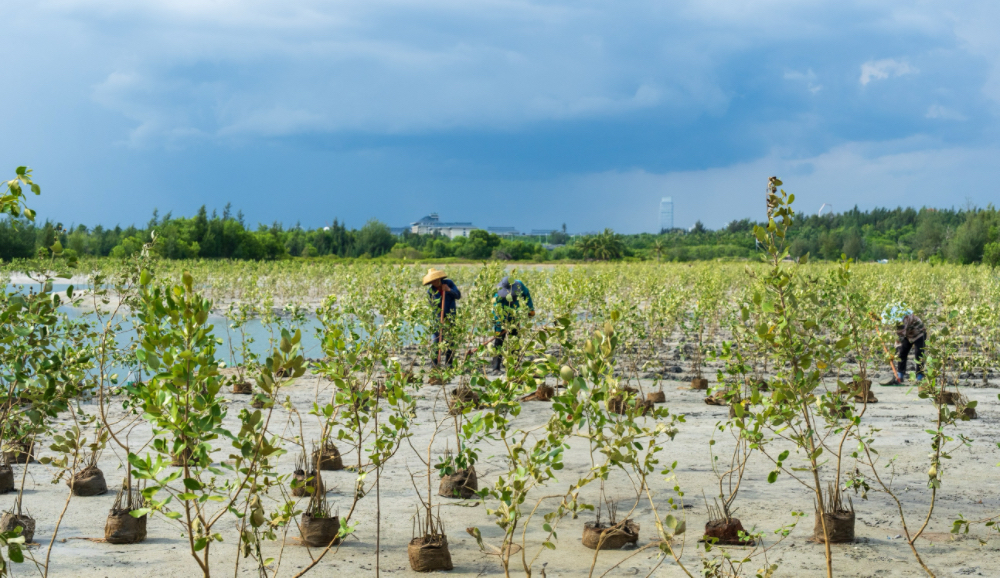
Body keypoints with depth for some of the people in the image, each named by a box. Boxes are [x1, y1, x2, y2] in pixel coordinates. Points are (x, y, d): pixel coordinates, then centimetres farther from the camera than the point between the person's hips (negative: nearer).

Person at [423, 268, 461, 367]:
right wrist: (441, 320, -13)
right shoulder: (430, 291, -8)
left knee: (450, 341, 2)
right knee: (437, 341, -6)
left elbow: (458, 296, -3)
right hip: (439, 317, -1)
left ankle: (449, 363, 11)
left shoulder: (449, 283, -6)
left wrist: (449, 290, -20)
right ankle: (434, 364, 1)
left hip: (451, 315, 1)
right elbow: (434, 307, -5)